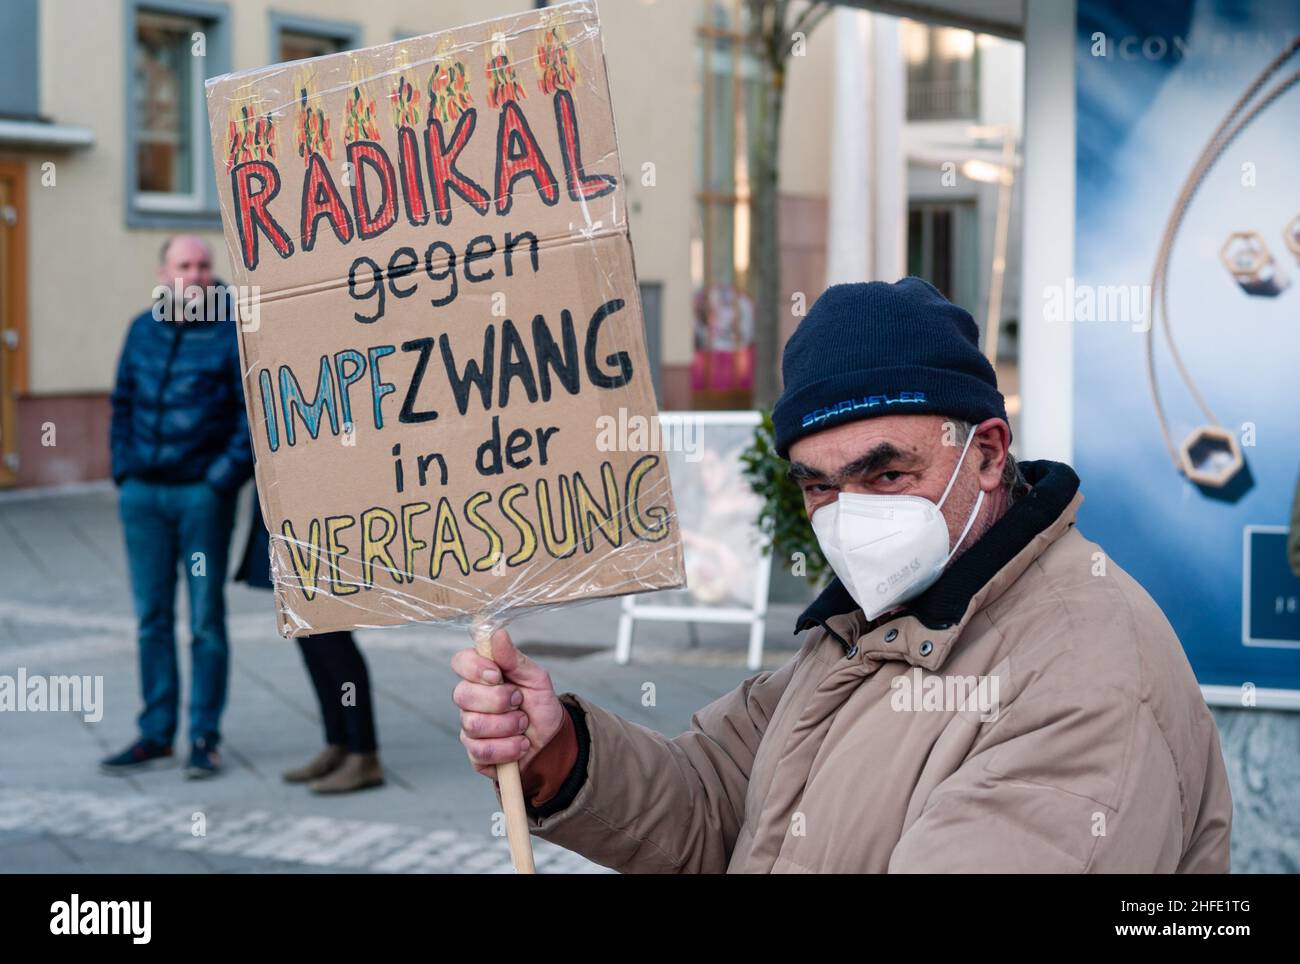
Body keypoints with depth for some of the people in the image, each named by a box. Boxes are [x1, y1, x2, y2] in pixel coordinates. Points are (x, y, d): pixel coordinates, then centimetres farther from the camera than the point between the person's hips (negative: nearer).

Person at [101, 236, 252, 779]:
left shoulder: (232, 333, -5)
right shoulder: (143, 330, 9)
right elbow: (123, 404, 17)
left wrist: (224, 476, -12)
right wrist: (123, 472, 9)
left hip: (202, 493, -4)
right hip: (143, 493, 5)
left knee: (205, 617, 1)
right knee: (152, 617, 8)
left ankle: (205, 738, 9)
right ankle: (156, 734, 17)